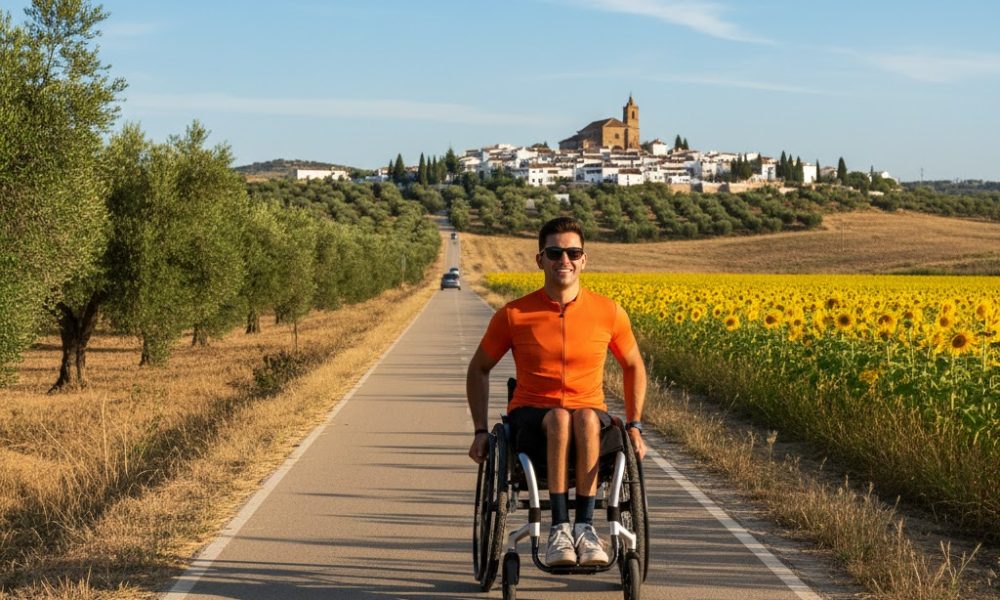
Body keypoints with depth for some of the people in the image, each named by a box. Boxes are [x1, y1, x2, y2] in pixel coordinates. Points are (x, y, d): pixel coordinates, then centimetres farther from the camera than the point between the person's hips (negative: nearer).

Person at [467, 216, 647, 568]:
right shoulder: (513, 315, -3)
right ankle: (559, 528, -38)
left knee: (585, 418, -37)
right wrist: (480, 430, 2)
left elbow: (634, 367, 17)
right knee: (559, 417, -37)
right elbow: (478, 369, 11)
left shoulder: (608, 313, 0)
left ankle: (584, 526, -38)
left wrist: (634, 424, 7)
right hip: (530, 419, -1)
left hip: (589, 418, 1)